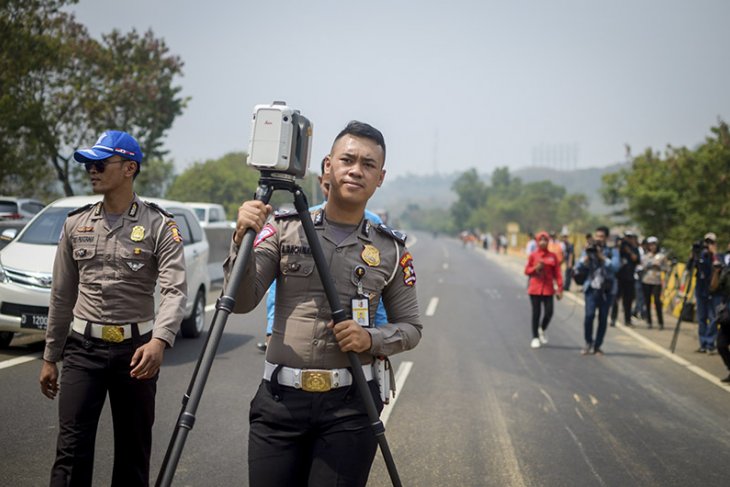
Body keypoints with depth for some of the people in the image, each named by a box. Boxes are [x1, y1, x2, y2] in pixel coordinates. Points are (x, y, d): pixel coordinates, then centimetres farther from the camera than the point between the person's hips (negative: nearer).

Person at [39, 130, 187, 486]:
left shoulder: (159, 225, -5)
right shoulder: (76, 224, 8)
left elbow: (175, 290, -16)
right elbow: (62, 296, 12)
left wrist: (159, 341, -34)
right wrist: (50, 357, 11)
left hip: (135, 349, -2)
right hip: (83, 347, 3)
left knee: (134, 450, 8)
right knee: (71, 450, -3)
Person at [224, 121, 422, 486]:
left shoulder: (391, 249, 6)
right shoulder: (284, 229, 3)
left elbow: (411, 327, 11)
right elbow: (242, 302, -5)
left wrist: (372, 339, -10)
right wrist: (243, 240, -21)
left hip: (350, 405, 0)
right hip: (279, 400, 0)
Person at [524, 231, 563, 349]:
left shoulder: (553, 256, 2)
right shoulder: (533, 255, 0)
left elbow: (557, 273, 2)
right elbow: (527, 271, 5)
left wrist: (559, 289, -3)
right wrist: (535, 268, -15)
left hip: (548, 289, 1)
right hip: (535, 288, -1)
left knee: (549, 312, -5)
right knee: (536, 313, 2)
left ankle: (542, 330, 25)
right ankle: (535, 337, 13)